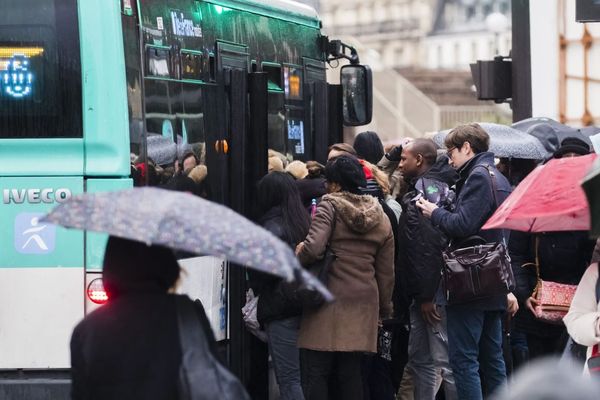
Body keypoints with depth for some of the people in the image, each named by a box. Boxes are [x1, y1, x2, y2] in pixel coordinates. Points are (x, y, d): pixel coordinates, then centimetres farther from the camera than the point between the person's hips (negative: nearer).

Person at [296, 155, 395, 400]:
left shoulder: (330, 206, -5)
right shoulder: (381, 219, 13)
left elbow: (313, 248, -20)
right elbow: (386, 273, 16)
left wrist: (298, 254, 1)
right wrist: (385, 310, 24)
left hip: (329, 301, -6)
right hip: (364, 303, 6)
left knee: (315, 374, -3)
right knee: (351, 374, 10)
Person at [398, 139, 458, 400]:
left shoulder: (428, 189, -14)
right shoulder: (438, 187, 17)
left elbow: (429, 245, -21)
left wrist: (427, 295, -21)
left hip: (434, 291, -10)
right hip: (423, 292, 10)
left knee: (446, 359, -9)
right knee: (419, 359, 14)